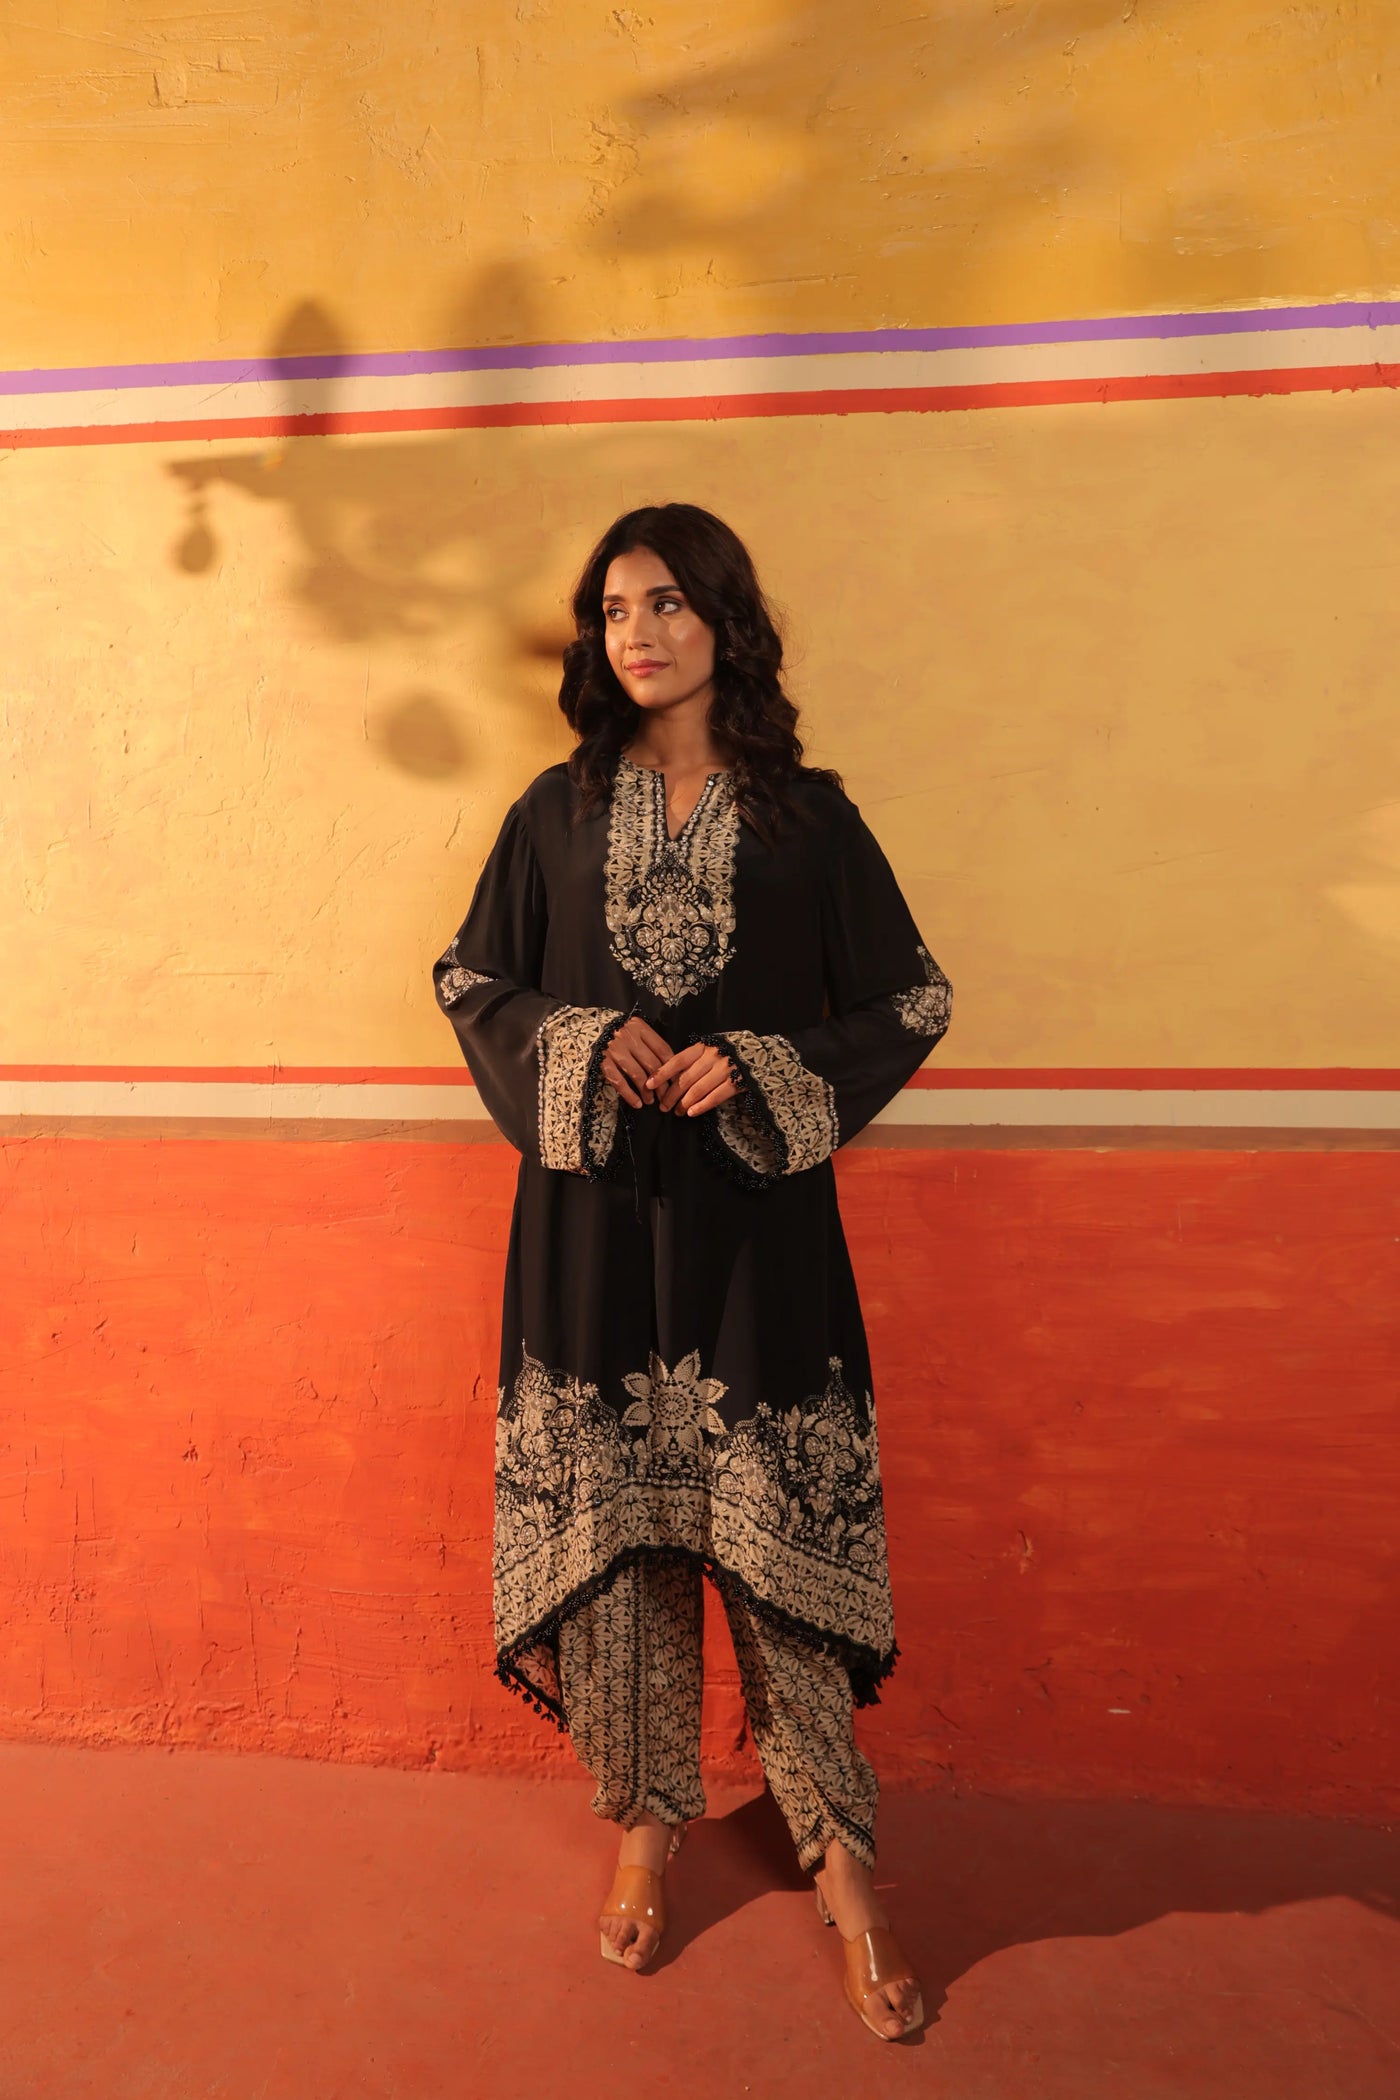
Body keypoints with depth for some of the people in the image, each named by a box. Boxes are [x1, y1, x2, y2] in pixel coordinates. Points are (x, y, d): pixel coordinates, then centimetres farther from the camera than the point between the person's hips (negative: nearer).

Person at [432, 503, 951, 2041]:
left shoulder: (807, 815, 2)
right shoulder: (557, 811, 7)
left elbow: (910, 1003, 4)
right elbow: (470, 982, 11)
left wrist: (758, 1074, -11)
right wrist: (580, 1045, -8)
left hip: (755, 1220, -1)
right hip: (595, 1219, 2)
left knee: (775, 1531, 3)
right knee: (610, 1521, 8)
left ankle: (838, 1851, 21)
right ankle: (647, 1815, 30)